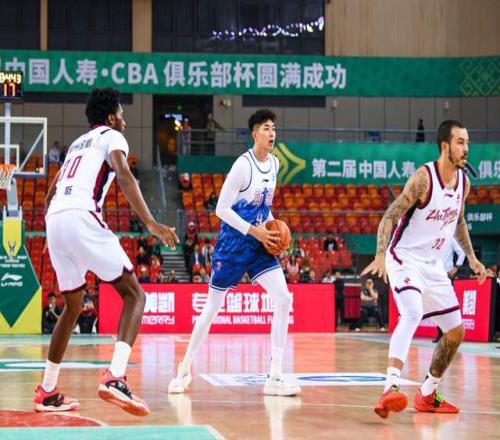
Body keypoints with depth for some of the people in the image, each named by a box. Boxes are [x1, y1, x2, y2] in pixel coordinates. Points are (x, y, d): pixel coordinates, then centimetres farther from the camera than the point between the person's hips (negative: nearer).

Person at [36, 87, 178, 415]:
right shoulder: (111, 136, 10)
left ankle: (47, 392, 23)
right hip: (82, 217, -8)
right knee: (134, 294, -3)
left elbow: (51, 191, 36)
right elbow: (124, 174, -10)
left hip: (54, 219, 8)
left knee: (73, 306, 22)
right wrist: (150, 223, -19)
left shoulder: (78, 143, 33)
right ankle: (115, 378, -23)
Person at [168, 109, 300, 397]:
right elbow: (222, 208, -16)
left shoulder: (274, 164, 7)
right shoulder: (243, 165, -16)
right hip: (233, 243, -6)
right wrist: (253, 230, -19)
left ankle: (275, 378, -8)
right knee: (212, 308, 3)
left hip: (259, 244, 6)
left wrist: (272, 227, 4)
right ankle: (185, 370, 21)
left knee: (284, 300, -10)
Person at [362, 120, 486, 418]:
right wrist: (381, 256, -33)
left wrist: (471, 256, 16)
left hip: (434, 265, 8)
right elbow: (390, 216, -20)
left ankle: (427, 395, 25)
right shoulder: (424, 178, -19)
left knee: (456, 331, 10)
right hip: (405, 259, -8)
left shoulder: (464, 182, 3)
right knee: (413, 314, -33)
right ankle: (391, 387, -42)